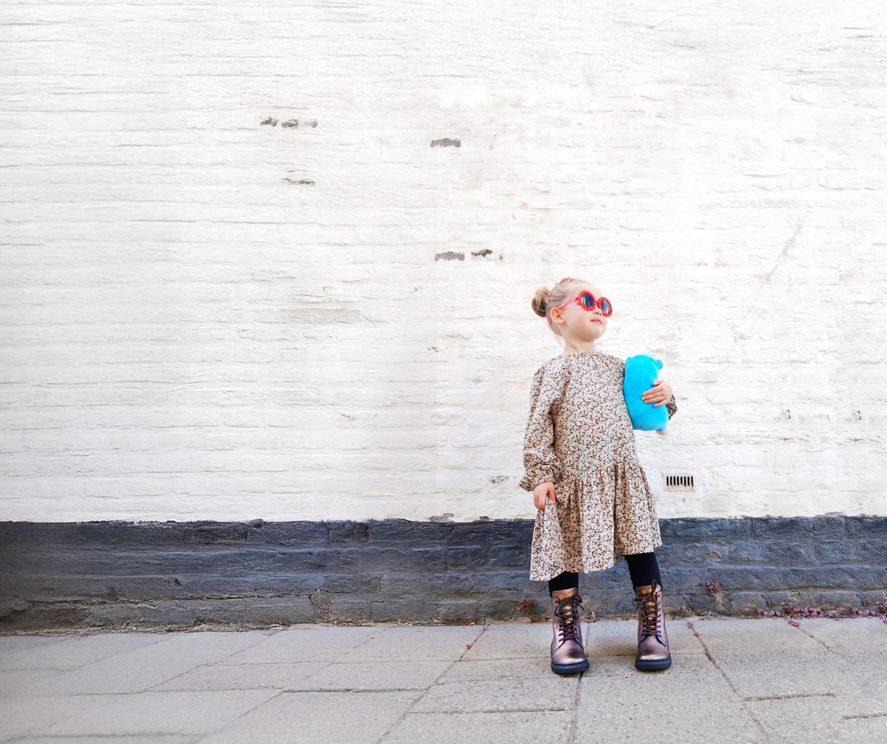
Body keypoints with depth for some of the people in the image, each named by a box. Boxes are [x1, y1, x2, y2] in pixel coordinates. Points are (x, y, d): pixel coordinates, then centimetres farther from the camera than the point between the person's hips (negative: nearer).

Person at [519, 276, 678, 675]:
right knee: (564, 555, 4)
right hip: (571, 481, -2)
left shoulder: (617, 367, 15)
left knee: (640, 552, 1)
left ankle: (652, 631, 15)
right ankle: (567, 635, 19)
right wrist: (539, 476, -10)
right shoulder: (552, 371, 5)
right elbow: (539, 425, -1)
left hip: (622, 478, 2)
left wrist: (664, 399, 0)